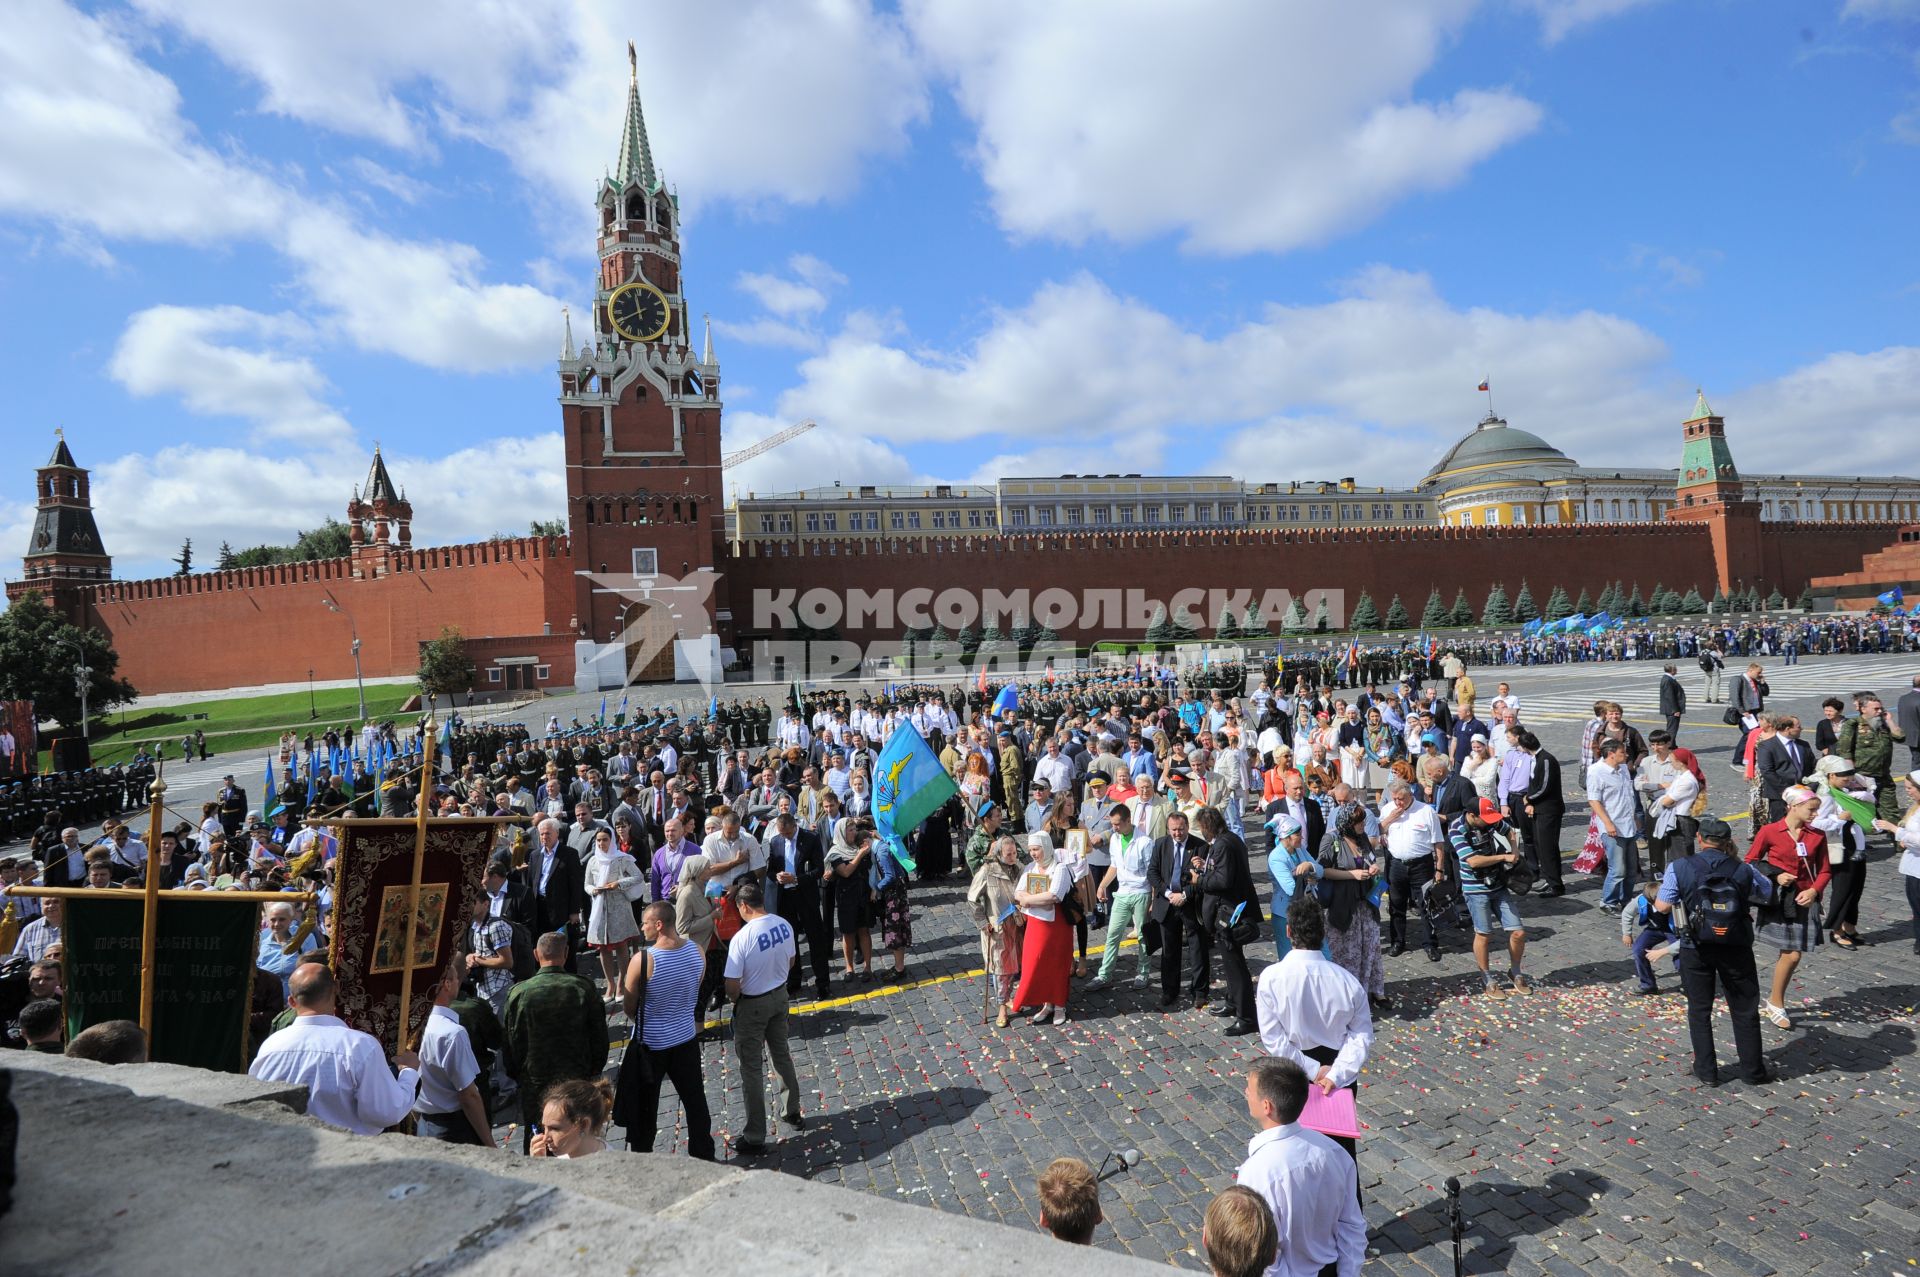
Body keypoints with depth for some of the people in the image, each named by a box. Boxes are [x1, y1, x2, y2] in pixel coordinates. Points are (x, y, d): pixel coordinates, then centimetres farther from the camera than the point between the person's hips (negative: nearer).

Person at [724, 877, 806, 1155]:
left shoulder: (741, 938, -28)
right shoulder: (784, 925, -9)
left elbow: (732, 985, -22)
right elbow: (791, 961, 6)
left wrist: (734, 999, -1)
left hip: (753, 1005, -6)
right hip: (780, 996, 6)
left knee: (752, 1069, 8)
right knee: (781, 1054, 25)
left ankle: (755, 1138, 18)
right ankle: (793, 1112, 41)